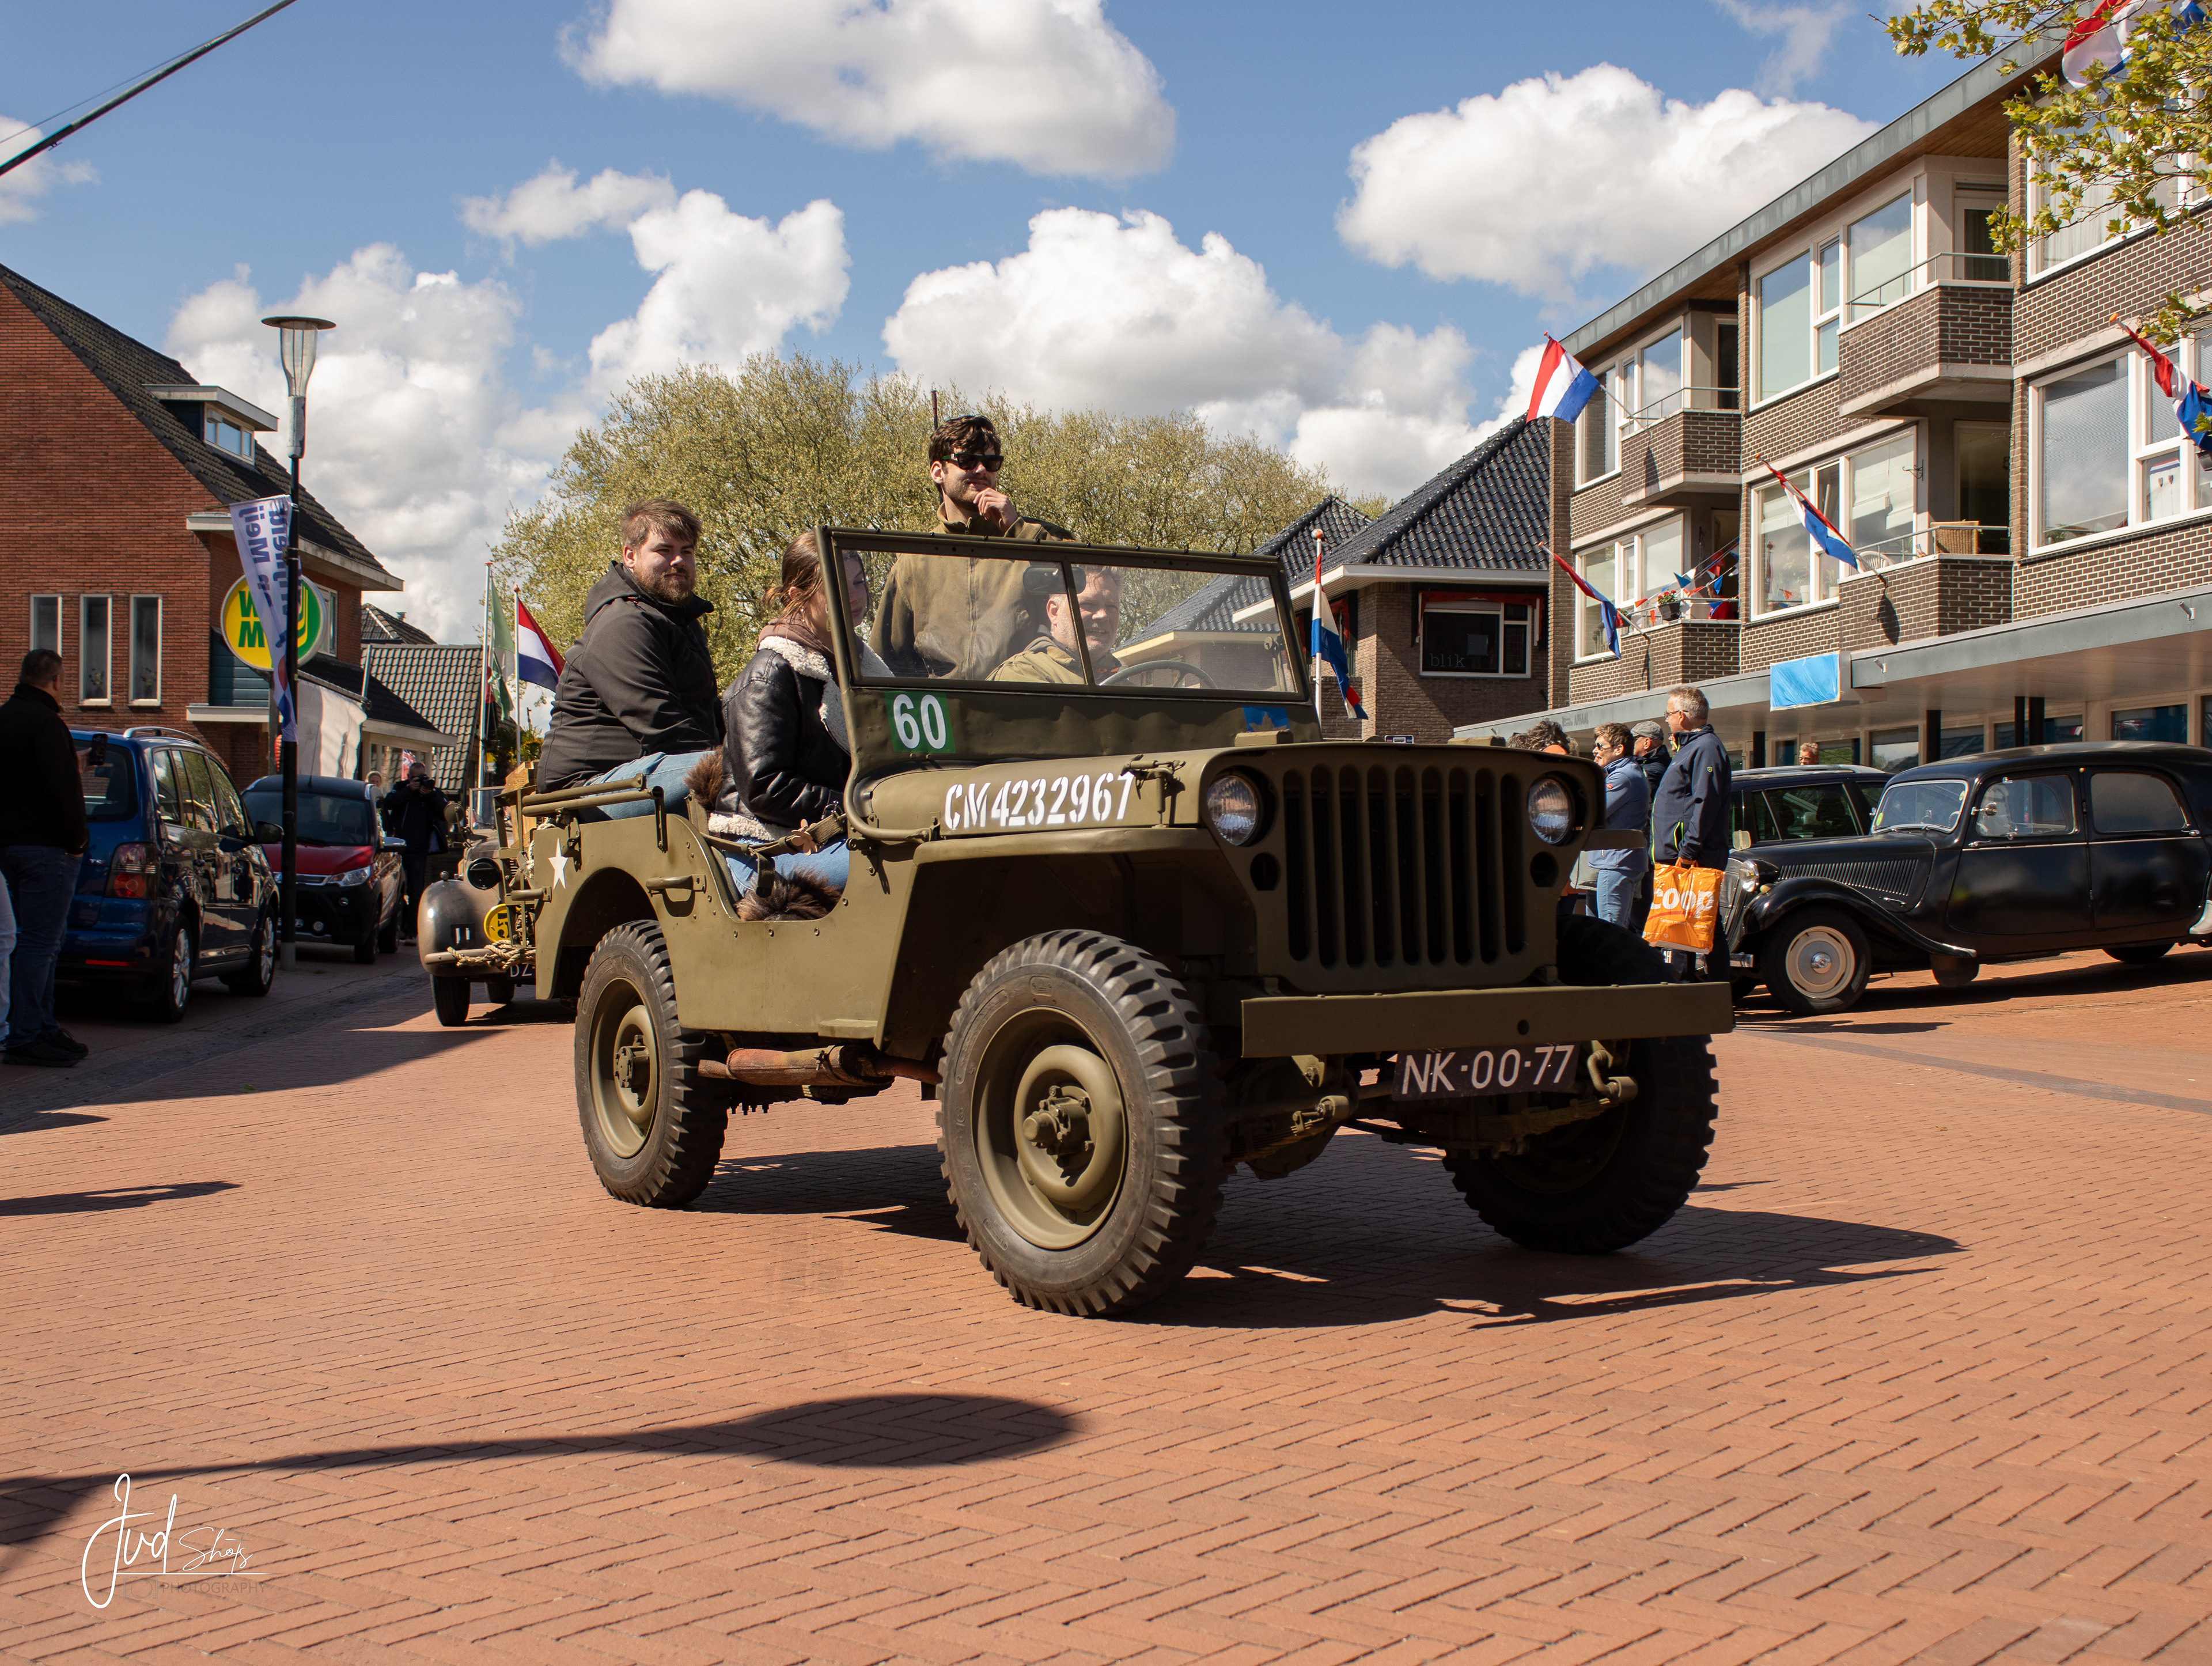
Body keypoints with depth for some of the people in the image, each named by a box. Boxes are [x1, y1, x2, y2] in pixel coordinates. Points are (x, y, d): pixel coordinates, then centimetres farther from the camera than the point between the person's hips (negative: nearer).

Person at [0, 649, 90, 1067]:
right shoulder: (45, 723, -14)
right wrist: (76, 840, -12)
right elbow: (62, 789, -21)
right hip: (45, 848, -10)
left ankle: (43, 1028, 21)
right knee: (39, 943, -8)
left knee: (37, 941, 16)